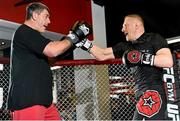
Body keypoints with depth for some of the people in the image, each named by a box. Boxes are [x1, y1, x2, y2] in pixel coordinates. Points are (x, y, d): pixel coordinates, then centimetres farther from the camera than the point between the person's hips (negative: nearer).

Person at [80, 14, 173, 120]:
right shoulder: (126, 46, 15)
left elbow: (168, 61, -16)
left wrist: (142, 58, -19)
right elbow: (102, 55, 17)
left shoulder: (154, 39, -2)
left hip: (154, 93, -7)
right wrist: (83, 41, 12)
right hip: (142, 96, 7)